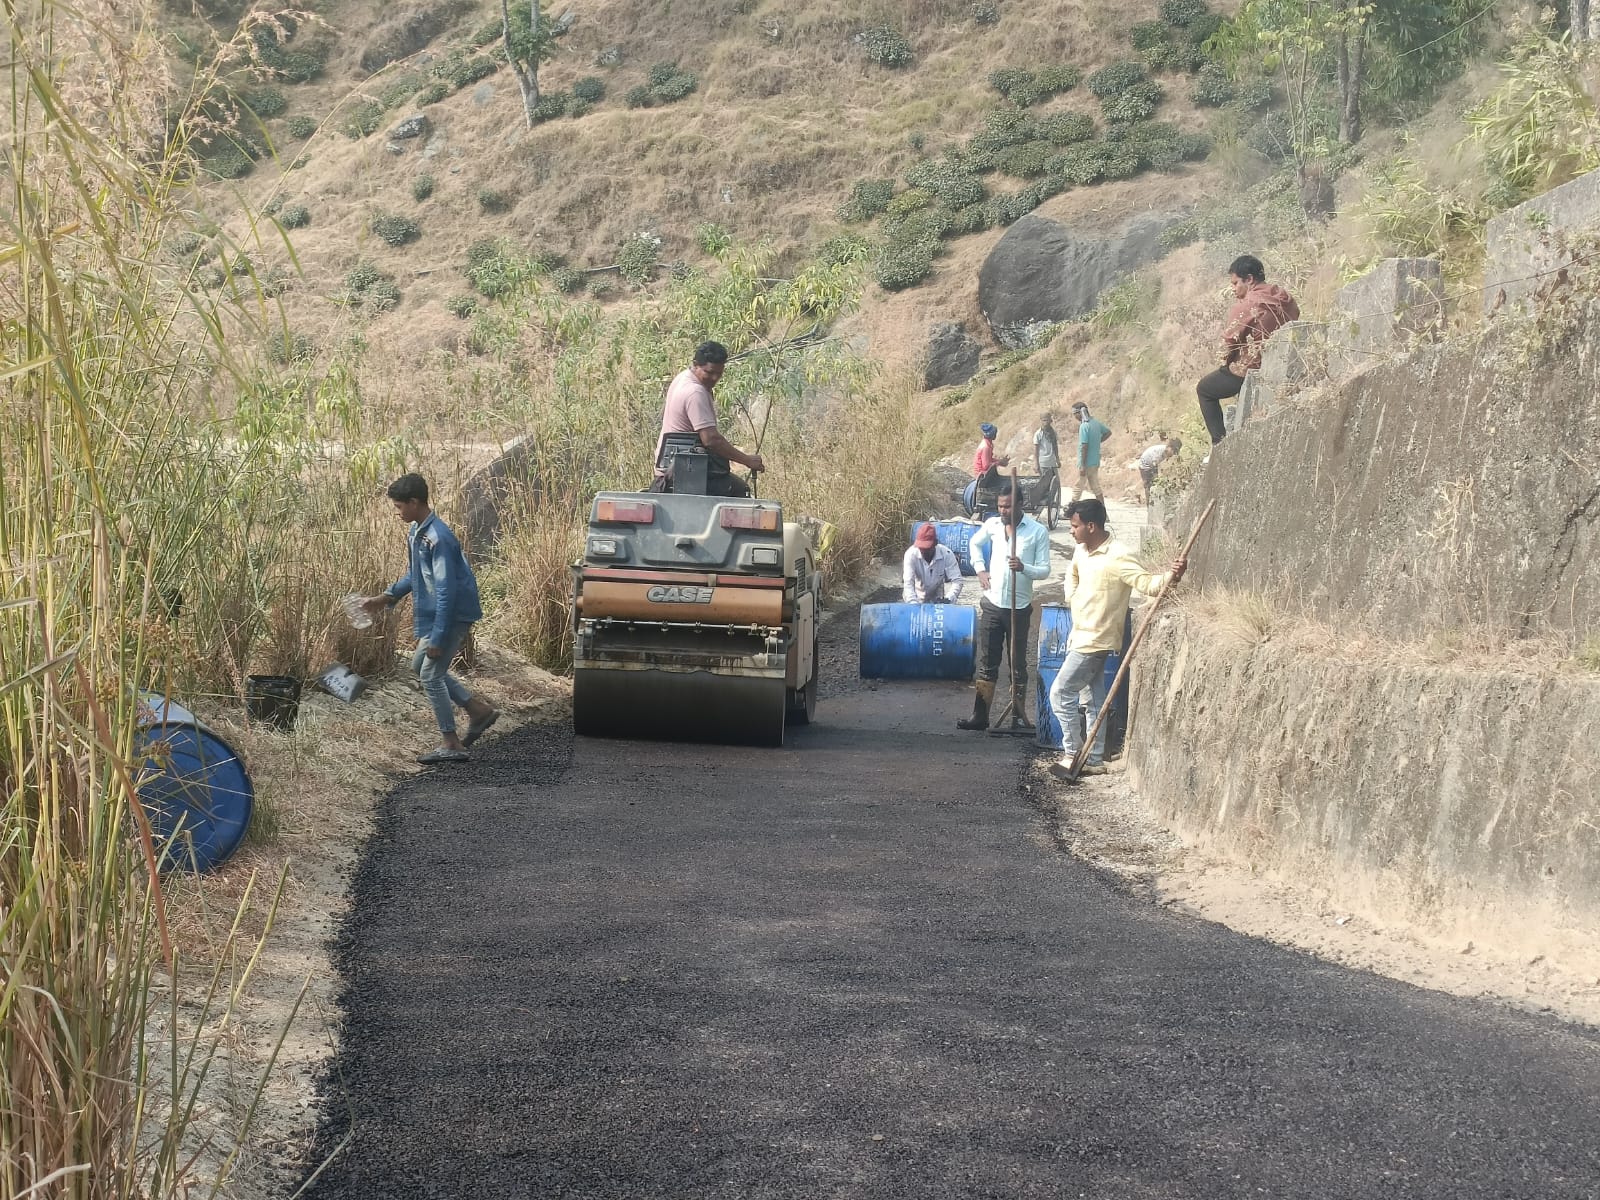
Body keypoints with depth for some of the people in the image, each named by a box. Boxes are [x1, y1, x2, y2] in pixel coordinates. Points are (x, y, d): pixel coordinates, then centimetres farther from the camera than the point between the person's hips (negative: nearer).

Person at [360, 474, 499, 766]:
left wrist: (437, 638, -26)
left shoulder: (438, 539, -26)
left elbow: (446, 591, -27)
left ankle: (451, 744, 5)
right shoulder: (415, 531, 5)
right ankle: (479, 710, 22)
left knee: (431, 675, -4)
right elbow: (414, 574, 20)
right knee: (420, 666, 18)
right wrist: (386, 597, 10)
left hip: (453, 617, -10)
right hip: (434, 616, 10)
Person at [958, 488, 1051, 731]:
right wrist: (980, 569, 10)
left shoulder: (1038, 531, -8)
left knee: (1018, 664, 6)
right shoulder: (992, 525, 3)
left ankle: (1019, 716, 14)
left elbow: (1044, 570, -7)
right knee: (986, 663, 5)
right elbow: (975, 544, 24)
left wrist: (1023, 567, -26)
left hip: (1019, 608, -3)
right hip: (991, 605, 3)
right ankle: (980, 715, 8)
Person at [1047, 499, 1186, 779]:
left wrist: (1171, 576, -48)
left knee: (1061, 693, -5)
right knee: (1095, 698, 13)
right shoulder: (1082, 551, 6)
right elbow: (1072, 574, 27)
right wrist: (1072, 598, 11)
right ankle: (1095, 760, 19)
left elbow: (1146, 583, -30)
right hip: (1082, 637, 9)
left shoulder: (1117, 557, -22)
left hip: (1095, 640, -9)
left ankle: (1071, 754, 5)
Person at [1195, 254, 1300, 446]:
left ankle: (1220, 442, 7)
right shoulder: (1286, 300, 0)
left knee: (1204, 389, 16)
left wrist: (1226, 360, 4)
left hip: (1248, 372, -7)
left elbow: (1230, 339, -17)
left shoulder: (1245, 305, -21)